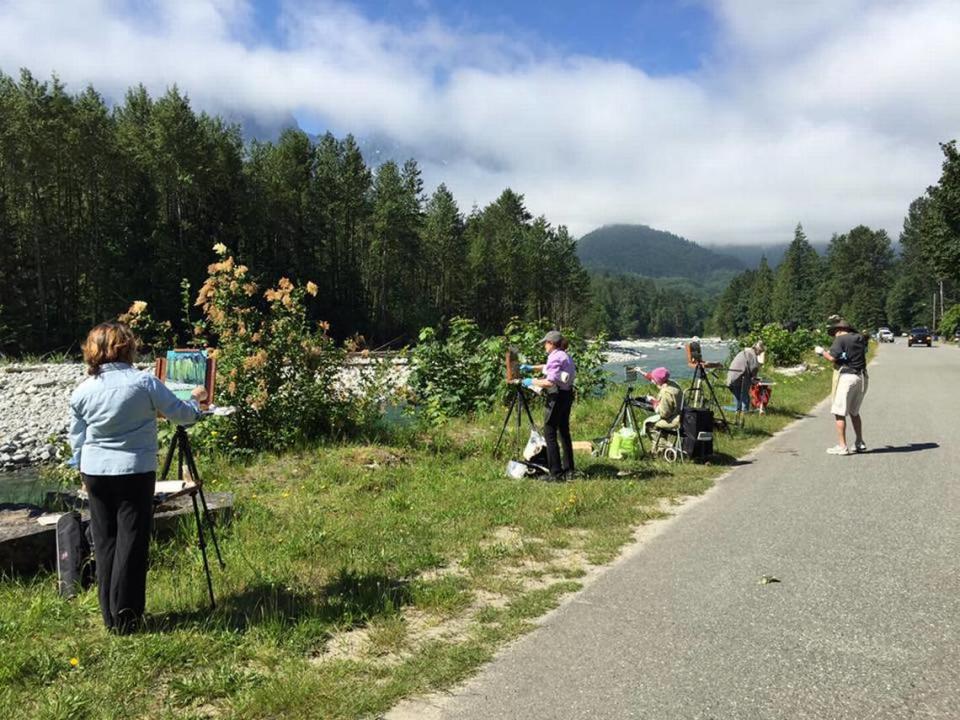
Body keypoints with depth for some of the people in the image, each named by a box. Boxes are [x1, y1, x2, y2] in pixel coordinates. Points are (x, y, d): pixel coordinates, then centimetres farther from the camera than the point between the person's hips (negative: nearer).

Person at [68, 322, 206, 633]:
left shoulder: (82, 391, 2)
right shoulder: (144, 382, -10)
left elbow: (76, 440, 9)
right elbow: (181, 414, -2)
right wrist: (196, 399, 19)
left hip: (95, 473, 4)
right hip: (134, 473, -4)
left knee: (104, 544, 12)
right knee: (131, 543, 2)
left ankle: (110, 617, 19)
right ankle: (125, 617, 5)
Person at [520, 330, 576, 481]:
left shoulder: (555, 357, -16)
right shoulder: (564, 356, 14)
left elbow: (550, 382, -24)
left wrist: (532, 381, -11)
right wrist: (531, 368, 25)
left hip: (556, 398, -10)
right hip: (567, 396, 10)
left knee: (550, 434, -4)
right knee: (564, 432, 15)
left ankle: (556, 473, -4)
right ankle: (569, 470, 21)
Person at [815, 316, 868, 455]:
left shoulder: (840, 339, -9)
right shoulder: (860, 338, 11)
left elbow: (832, 357, -19)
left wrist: (822, 351, 1)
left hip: (847, 377, -8)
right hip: (862, 377, 8)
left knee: (839, 413, -1)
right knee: (854, 412, 21)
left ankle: (842, 446, -4)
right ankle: (860, 443, 24)